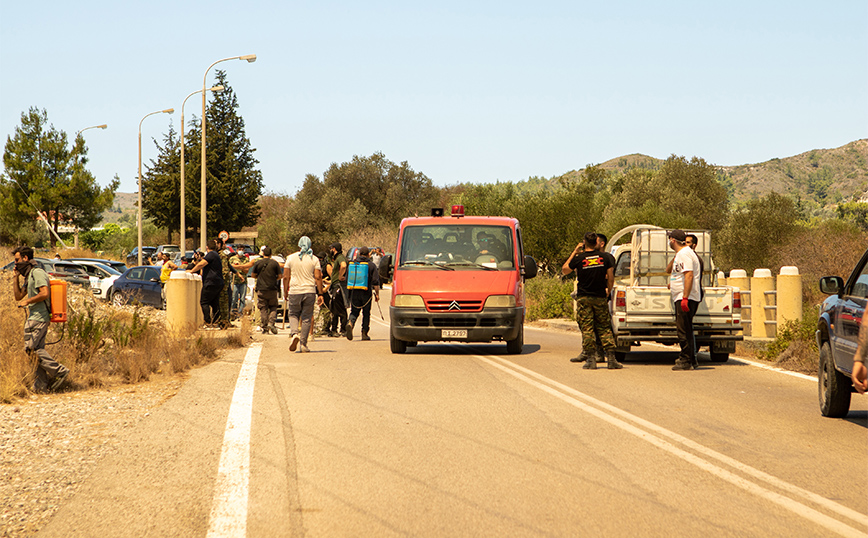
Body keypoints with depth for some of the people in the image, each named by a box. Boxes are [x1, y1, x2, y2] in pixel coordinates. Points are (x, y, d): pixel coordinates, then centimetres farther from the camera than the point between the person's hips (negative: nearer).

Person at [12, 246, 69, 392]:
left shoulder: (38, 273, -11)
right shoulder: (29, 276, 21)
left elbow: (45, 293, -23)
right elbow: (18, 296, 22)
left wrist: (27, 301, -14)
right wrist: (15, 278, 16)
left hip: (38, 318, -10)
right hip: (35, 317, 10)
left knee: (31, 348, -11)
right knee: (38, 350, 8)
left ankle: (59, 371, -11)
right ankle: (40, 385, 7)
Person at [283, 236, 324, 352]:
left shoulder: (291, 258, 3)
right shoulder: (314, 259, 2)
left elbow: (286, 277, 2)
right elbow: (318, 277, -4)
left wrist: (285, 293, 11)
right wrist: (320, 294, -1)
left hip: (294, 291, 0)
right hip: (309, 291, 0)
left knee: (293, 315, 14)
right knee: (306, 318, 5)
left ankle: (294, 334, -13)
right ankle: (303, 344, 3)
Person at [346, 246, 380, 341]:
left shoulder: (353, 264, 8)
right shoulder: (371, 265, -2)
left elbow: (347, 280, 14)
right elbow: (375, 282, -7)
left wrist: (349, 294, 26)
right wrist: (377, 294, -1)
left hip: (354, 292, 2)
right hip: (366, 293, -2)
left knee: (354, 311, 6)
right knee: (366, 313, 9)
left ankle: (350, 323, -25)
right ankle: (364, 334, 11)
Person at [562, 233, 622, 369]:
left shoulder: (579, 259, -6)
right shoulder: (604, 258, 1)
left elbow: (564, 270, 10)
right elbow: (611, 278, 5)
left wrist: (574, 252, 12)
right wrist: (608, 291, 22)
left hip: (584, 298, -2)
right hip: (600, 297, 2)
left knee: (587, 329, 1)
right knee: (604, 329, 6)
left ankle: (590, 359, -3)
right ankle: (611, 358, 0)